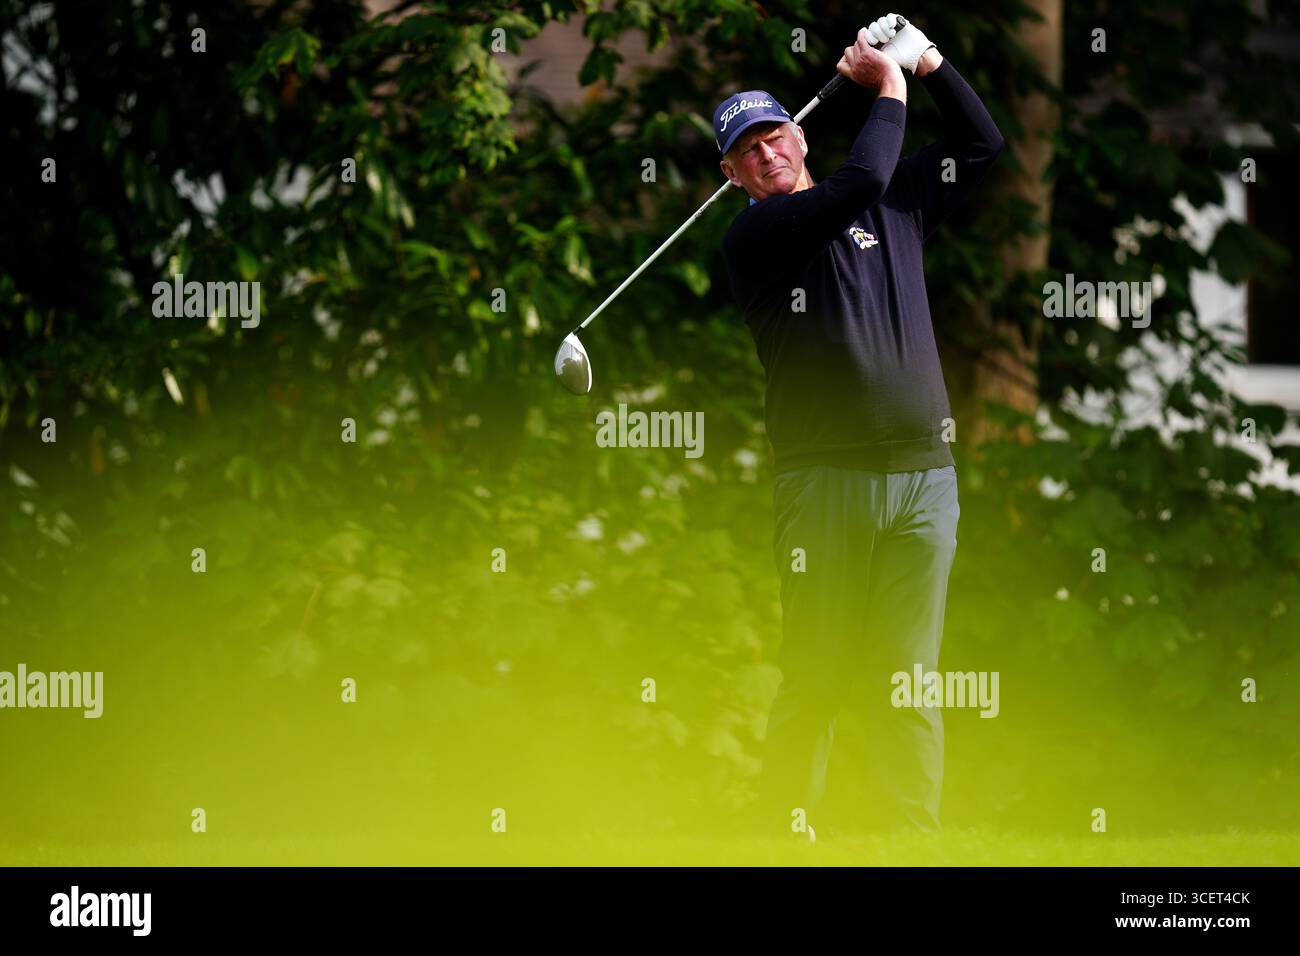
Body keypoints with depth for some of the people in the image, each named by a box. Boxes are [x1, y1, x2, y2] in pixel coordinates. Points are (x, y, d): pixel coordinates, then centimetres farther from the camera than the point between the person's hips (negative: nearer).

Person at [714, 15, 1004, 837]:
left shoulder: (896, 207, 19)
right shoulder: (752, 235, 1)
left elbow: (984, 144, 25)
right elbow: (859, 184, -11)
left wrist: (928, 62, 13)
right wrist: (890, 92, 2)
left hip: (924, 474, 4)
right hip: (825, 480, -4)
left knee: (910, 678, -1)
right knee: (815, 674, -7)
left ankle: (911, 833, -1)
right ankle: (787, 830, -1)